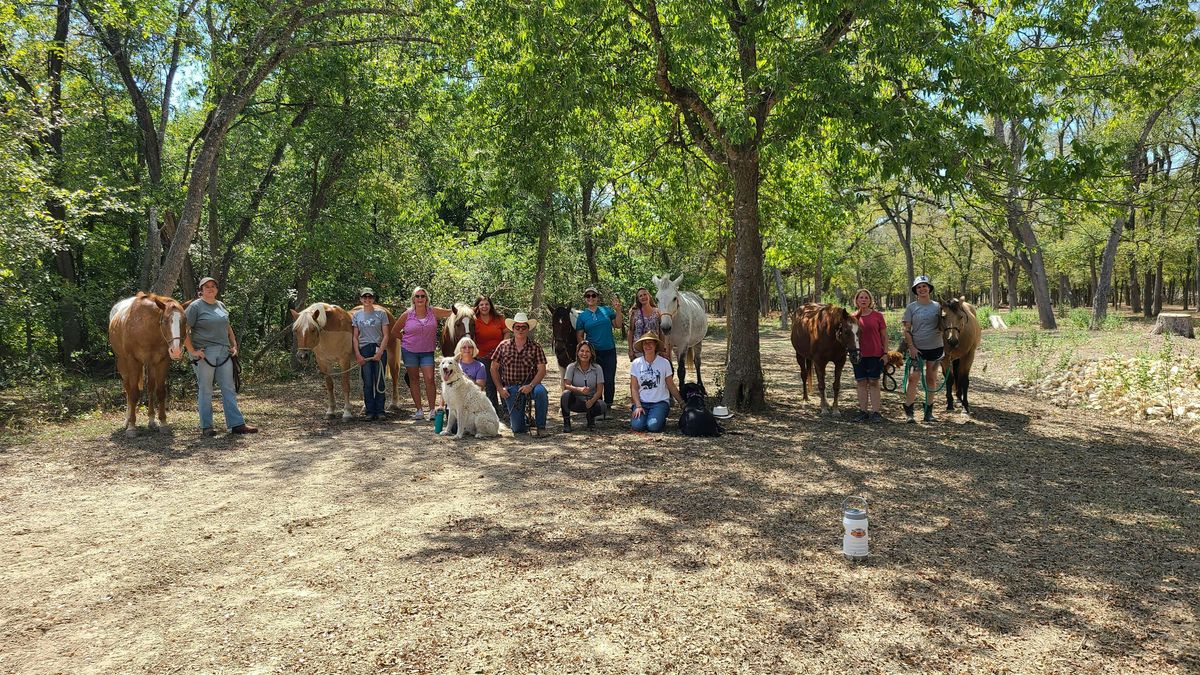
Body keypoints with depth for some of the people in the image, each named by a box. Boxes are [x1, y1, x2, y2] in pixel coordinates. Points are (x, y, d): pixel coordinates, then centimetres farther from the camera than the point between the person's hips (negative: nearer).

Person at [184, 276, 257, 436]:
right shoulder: (195, 306, -5)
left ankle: (237, 424, 5)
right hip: (204, 354, -6)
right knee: (205, 390, 1)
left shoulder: (221, 305, 14)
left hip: (224, 352, 6)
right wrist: (192, 351, -15)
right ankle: (206, 427, 9)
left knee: (229, 388, 4)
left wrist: (234, 345, 15)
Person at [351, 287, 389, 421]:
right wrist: (357, 354, -3)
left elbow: (386, 335, -1)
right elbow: (355, 337, 8)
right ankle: (370, 411, 7)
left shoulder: (381, 313, 3)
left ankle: (379, 411, 5)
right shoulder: (357, 315, 9)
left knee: (379, 381, -1)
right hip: (364, 350, 1)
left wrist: (380, 351, -12)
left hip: (379, 350, -1)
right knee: (367, 383, 1)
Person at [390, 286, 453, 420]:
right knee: (414, 379, 5)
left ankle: (432, 410, -3)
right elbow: (394, 332, 8)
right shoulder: (407, 315, -2)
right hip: (409, 352, 0)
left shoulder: (433, 312, -1)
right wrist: (406, 339, 3)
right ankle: (419, 410, 13)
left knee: (429, 378, -10)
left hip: (427, 352, 0)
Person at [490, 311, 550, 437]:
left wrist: (530, 386, -21)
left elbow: (542, 370, -6)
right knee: (517, 428, -7)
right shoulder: (503, 346, 3)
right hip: (511, 388, 1)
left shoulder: (535, 347, 0)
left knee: (540, 391, -38)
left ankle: (540, 426, -18)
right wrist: (500, 388, -1)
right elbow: (494, 368, 8)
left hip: (530, 385, 0)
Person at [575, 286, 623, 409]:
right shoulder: (582, 315, 2)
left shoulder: (607, 310, 5)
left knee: (609, 380, 3)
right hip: (593, 352, -1)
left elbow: (618, 325, 7)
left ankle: (608, 406, 16)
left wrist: (618, 310, -5)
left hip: (609, 351, 1)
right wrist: (583, 343, -16)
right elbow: (579, 335, 4)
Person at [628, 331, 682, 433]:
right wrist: (638, 406, -9)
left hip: (660, 402, -1)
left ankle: (661, 418, 8)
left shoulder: (664, 363, -1)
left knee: (653, 426, -27)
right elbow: (634, 388, 3)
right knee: (637, 426, -25)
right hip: (642, 402, 1)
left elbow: (671, 387, 6)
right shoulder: (636, 363, 3)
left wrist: (682, 403, 2)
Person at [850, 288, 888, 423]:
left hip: (875, 355, -2)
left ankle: (875, 412, 5)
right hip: (859, 355, 3)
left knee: (873, 383, 1)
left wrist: (885, 352, -5)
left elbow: (884, 336, 1)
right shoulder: (853, 317, 5)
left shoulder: (878, 316, -1)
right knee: (861, 383, 6)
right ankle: (863, 411, 13)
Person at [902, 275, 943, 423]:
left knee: (931, 379, 9)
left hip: (935, 347, 2)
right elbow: (906, 330, -1)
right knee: (913, 378, -8)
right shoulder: (911, 307, 0)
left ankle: (929, 410, 19)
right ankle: (908, 411, -2)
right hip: (917, 348, -2)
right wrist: (911, 347, -10)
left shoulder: (937, 306, 5)